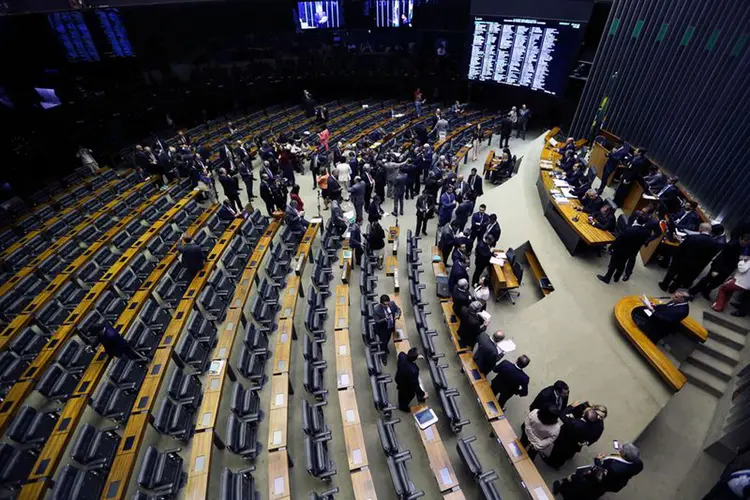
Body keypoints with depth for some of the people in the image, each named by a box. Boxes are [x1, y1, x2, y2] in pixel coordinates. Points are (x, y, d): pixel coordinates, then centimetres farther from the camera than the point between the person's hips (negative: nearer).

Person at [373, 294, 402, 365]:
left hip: (391, 326, 5)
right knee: (383, 342, 16)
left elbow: (398, 309, -6)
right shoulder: (376, 309, -35)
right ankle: (384, 356, 46)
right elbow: (377, 321, -27)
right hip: (382, 329, -5)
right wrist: (385, 319, -43)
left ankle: (386, 348, 66)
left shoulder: (392, 303, -23)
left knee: (387, 339, 32)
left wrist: (398, 315, -28)